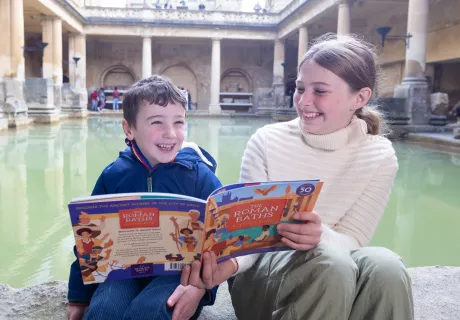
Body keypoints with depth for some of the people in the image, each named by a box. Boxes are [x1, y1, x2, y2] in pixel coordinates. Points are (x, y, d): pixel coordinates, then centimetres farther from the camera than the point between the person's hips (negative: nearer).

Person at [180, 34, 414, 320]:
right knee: (329, 261, -34)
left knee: (384, 266, -32)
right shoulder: (267, 141, -9)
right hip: (263, 271, -1)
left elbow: (352, 240, -10)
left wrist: (322, 236, -34)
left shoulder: (379, 157, -6)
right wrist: (230, 261, -34)